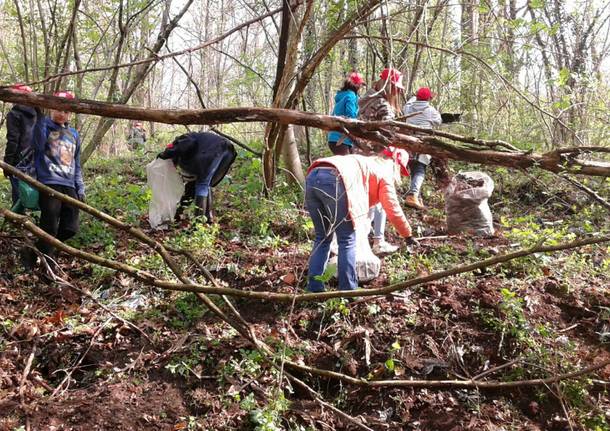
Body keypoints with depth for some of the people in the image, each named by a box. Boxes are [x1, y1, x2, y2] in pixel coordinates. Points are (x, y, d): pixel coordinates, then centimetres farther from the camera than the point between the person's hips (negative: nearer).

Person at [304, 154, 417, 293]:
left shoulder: (365, 164, 40)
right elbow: (393, 210, 16)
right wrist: (408, 235, 28)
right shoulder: (384, 173, 21)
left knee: (322, 238, 19)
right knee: (347, 240, 6)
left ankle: (314, 289, 18)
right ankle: (348, 292, 9)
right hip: (333, 180, -7)